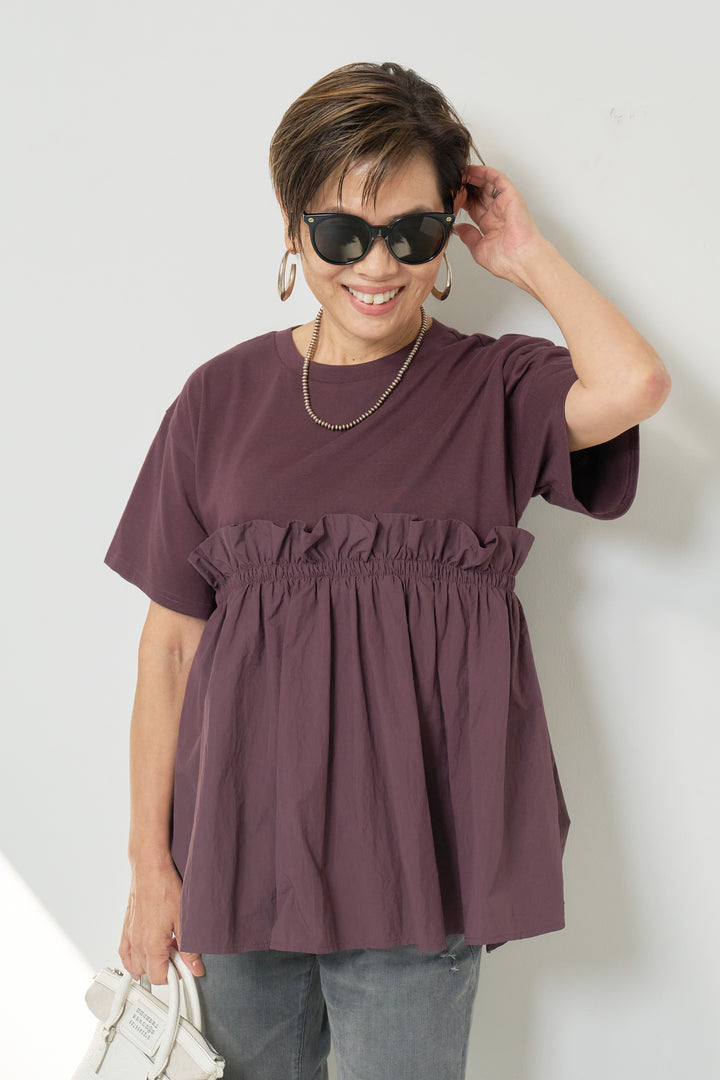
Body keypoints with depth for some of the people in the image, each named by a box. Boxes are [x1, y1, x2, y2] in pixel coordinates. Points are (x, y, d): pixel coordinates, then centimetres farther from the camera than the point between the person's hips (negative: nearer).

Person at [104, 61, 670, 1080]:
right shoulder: (224, 397, 2)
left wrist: (527, 255, -7)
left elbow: (633, 384, -24)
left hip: (418, 855, -1)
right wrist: (150, 862, 2)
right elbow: (172, 643, 3)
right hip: (242, 846, 2)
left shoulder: (496, 388, 0)